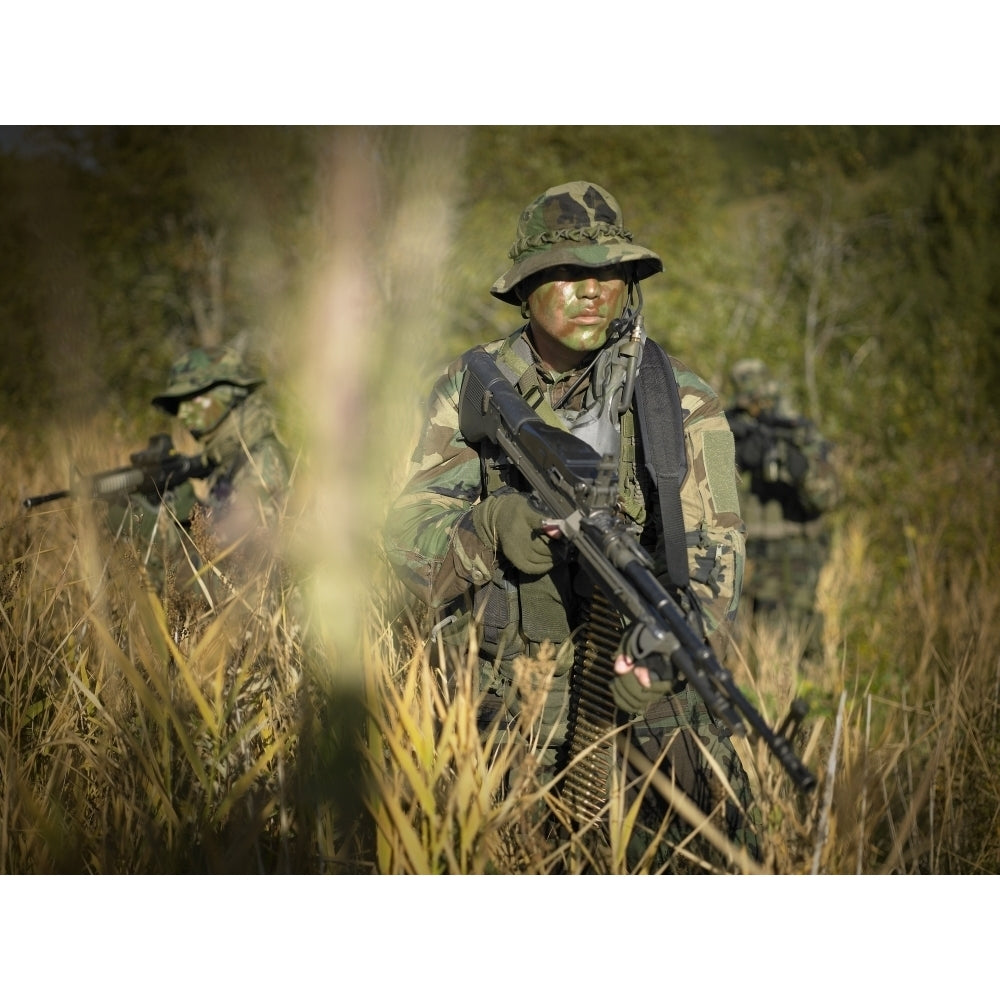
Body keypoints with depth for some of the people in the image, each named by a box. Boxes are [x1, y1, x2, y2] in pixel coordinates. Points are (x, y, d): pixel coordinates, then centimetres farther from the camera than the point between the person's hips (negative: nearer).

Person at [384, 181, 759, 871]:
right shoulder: (472, 390, 2)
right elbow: (409, 533, -4)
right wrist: (488, 531, -27)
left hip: (644, 692, -1)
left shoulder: (683, 403, -1)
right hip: (505, 709, 1)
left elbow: (713, 550, -9)